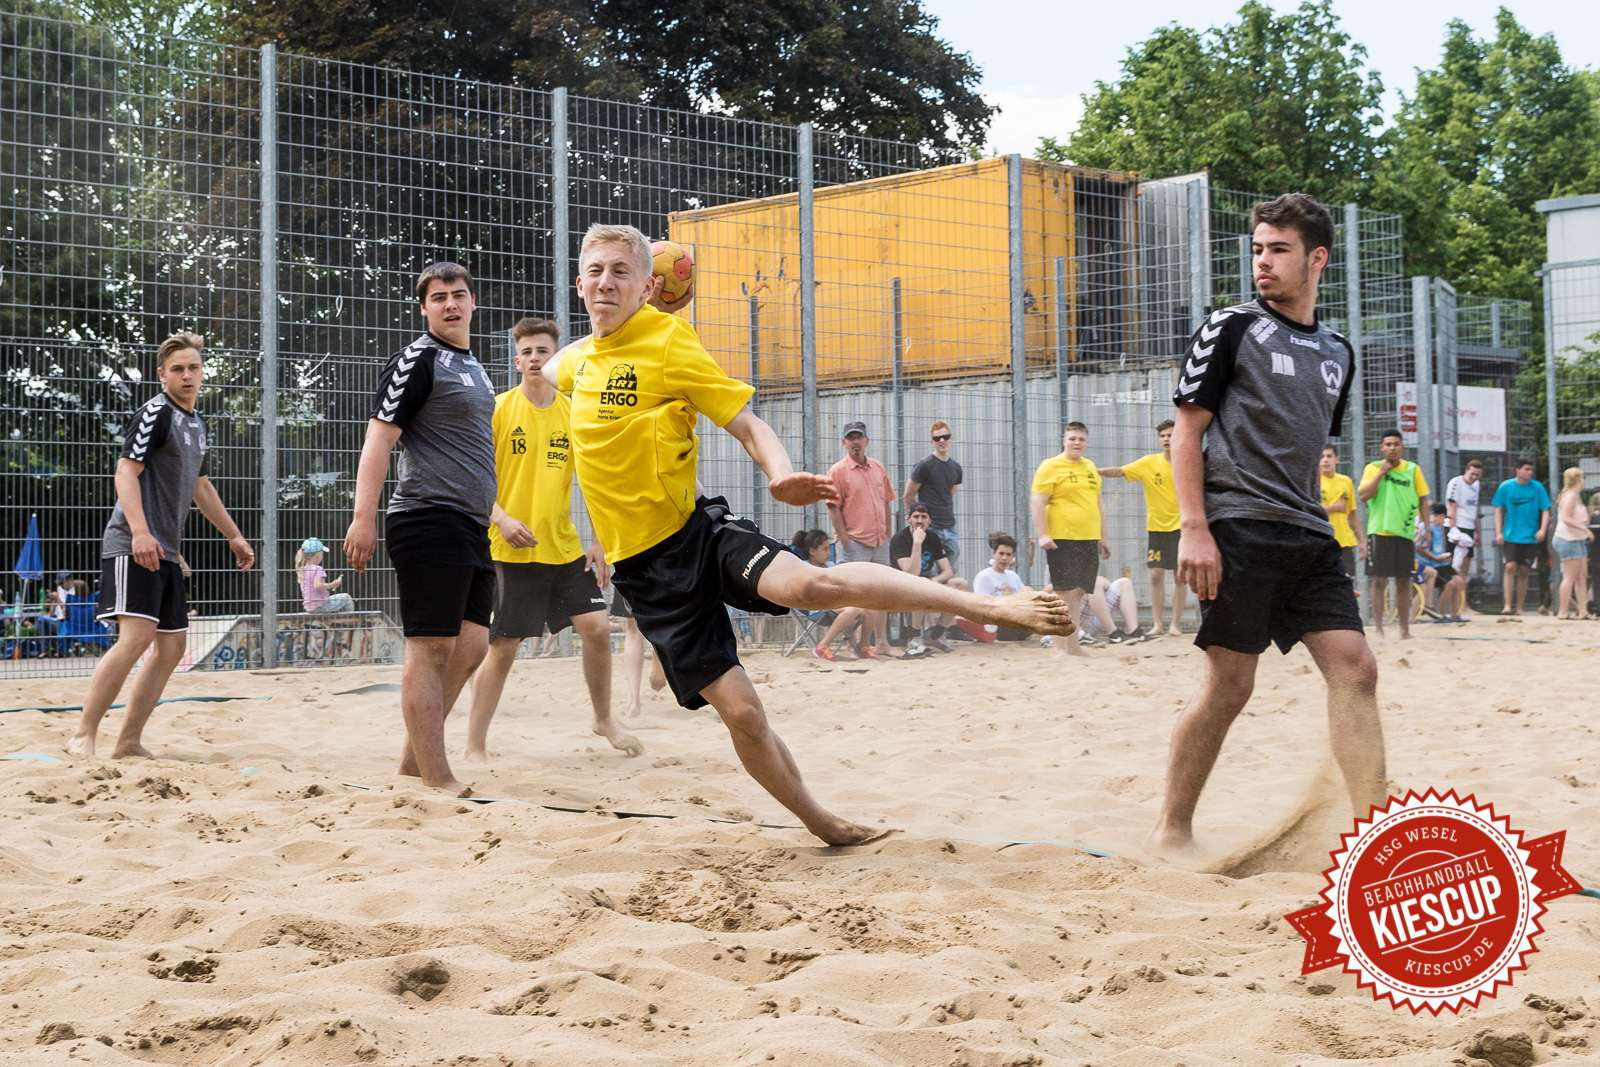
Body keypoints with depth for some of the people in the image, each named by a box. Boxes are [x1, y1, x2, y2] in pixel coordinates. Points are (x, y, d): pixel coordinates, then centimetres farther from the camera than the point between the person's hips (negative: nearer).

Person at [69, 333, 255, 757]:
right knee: (136, 636, -20)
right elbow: (126, 472, -16)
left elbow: (201, 487, 31)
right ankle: (83, 737, -16)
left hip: (165, 552, 10)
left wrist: (234, 536, 33)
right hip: (134, 546, -10)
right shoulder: (155, 413, -8)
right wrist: (140, 532, -28)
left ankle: (128, 742, 12)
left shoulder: (197, 424, 19)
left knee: (173, 644, 8)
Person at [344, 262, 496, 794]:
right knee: (430, 650, -7)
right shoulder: (418, 360, -6)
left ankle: (414, 759, 17)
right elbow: (379, 436, -13)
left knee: (471, 646, 8)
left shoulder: (474, 367, 20)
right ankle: (437, 781, -6)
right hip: (430, 523, -9)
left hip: (471, 529, 9)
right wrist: (363, 517, -21)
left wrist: (493, 511, 28)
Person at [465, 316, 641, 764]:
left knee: (598, 628, -3)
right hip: (512, 550, -4)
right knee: (503, 646, -2)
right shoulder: (497, 409, -3)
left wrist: (598, 541, 3)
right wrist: (501, 519, -19)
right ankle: (475, 748, 8)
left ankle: (604, 720, 19)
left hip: (565, 547, 4)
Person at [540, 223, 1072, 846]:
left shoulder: (669, 340, -5)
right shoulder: (577, 358, 10)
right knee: (739, 710, -6)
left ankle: (992, 606, -29)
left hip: (696, 531, -4)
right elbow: (551, 373, 39)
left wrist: (780, 474, -27)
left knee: (807, 584, -33)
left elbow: (747, 422, -11)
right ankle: (819, 824, 14)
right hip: (644, 568, 4)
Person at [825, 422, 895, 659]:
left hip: (880, 542, 6)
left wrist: (888, 534, 13)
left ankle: (881, 644, 15)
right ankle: (861, 646, -2)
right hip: (855, 542, -6)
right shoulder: (838, 471, -5)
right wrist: (845, 540, -14)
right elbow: (833, 508, -9)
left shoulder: (878, 468, 13)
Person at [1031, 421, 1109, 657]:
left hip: (1089, 540, 6)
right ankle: (1058, 647, -3)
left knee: (1078, 593, 8)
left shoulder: (1091, 468, 17)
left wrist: (1103, 537, 21)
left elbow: (1099, 503, 24)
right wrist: (1042, 535, -18)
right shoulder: (1050, 467, -4)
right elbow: (1037, 502, -9)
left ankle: (1072, 645, 14)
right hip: (1062, 540, -6)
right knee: (1064, 593, -8)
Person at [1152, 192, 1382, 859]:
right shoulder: (1232, 329, -1)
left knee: (1355, 667, -5)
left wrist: (1315, 527, 18)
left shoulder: (1336, 353, 16)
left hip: (1307, 536, 6)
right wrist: (1194, 528, -14)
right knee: (1229, 685, -5)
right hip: (1238, 530, -6)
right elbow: (1188, 430, -4)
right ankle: (1171, 830, 10)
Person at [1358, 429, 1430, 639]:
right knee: (1378, 580, -5)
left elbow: (1422, 500, 12)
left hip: (1405, 533, 2)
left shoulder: (1413, 469, 7)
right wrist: (1381, 473, -15)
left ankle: (1405, 629, 12)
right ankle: (1378, 628, 0)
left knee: (1404, 582, 6)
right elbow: (1363, 495, -10)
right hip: (1379, 531, -2)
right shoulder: (1372, 468, 2)